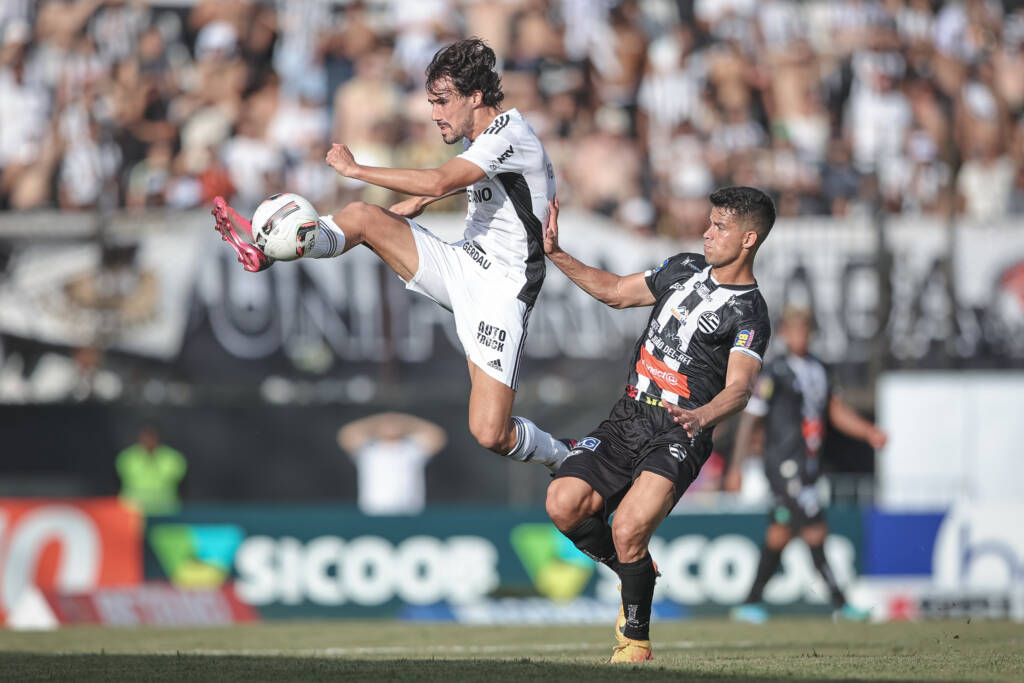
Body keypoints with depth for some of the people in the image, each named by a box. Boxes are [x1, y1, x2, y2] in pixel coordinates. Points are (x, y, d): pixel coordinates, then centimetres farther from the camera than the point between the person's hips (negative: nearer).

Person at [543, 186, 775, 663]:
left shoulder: (749, 314, -6)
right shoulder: (684, 269, 14)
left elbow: (739, 388, -19)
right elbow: (614, 291, 25)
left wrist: (702, 415, -40)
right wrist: (556, 255, 18)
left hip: (678, 434, -6)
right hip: (627, 418, 6)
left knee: (627, 530, -24)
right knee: (564, 504, -13)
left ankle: (635, 637, -3)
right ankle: (634, 572, 14)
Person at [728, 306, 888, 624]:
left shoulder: (819, 369, 14)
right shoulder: (774, 374, -9)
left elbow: (837, 411, 16)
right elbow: (749, 419, -7)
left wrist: (869, 432, -1)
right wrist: (736, 467, -9)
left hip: (808, 464, 8)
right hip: (784, 464, -8)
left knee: (779, 535, 11)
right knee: (815, 530, -11)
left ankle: (750, 604, 18)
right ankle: (839, 603, -9)